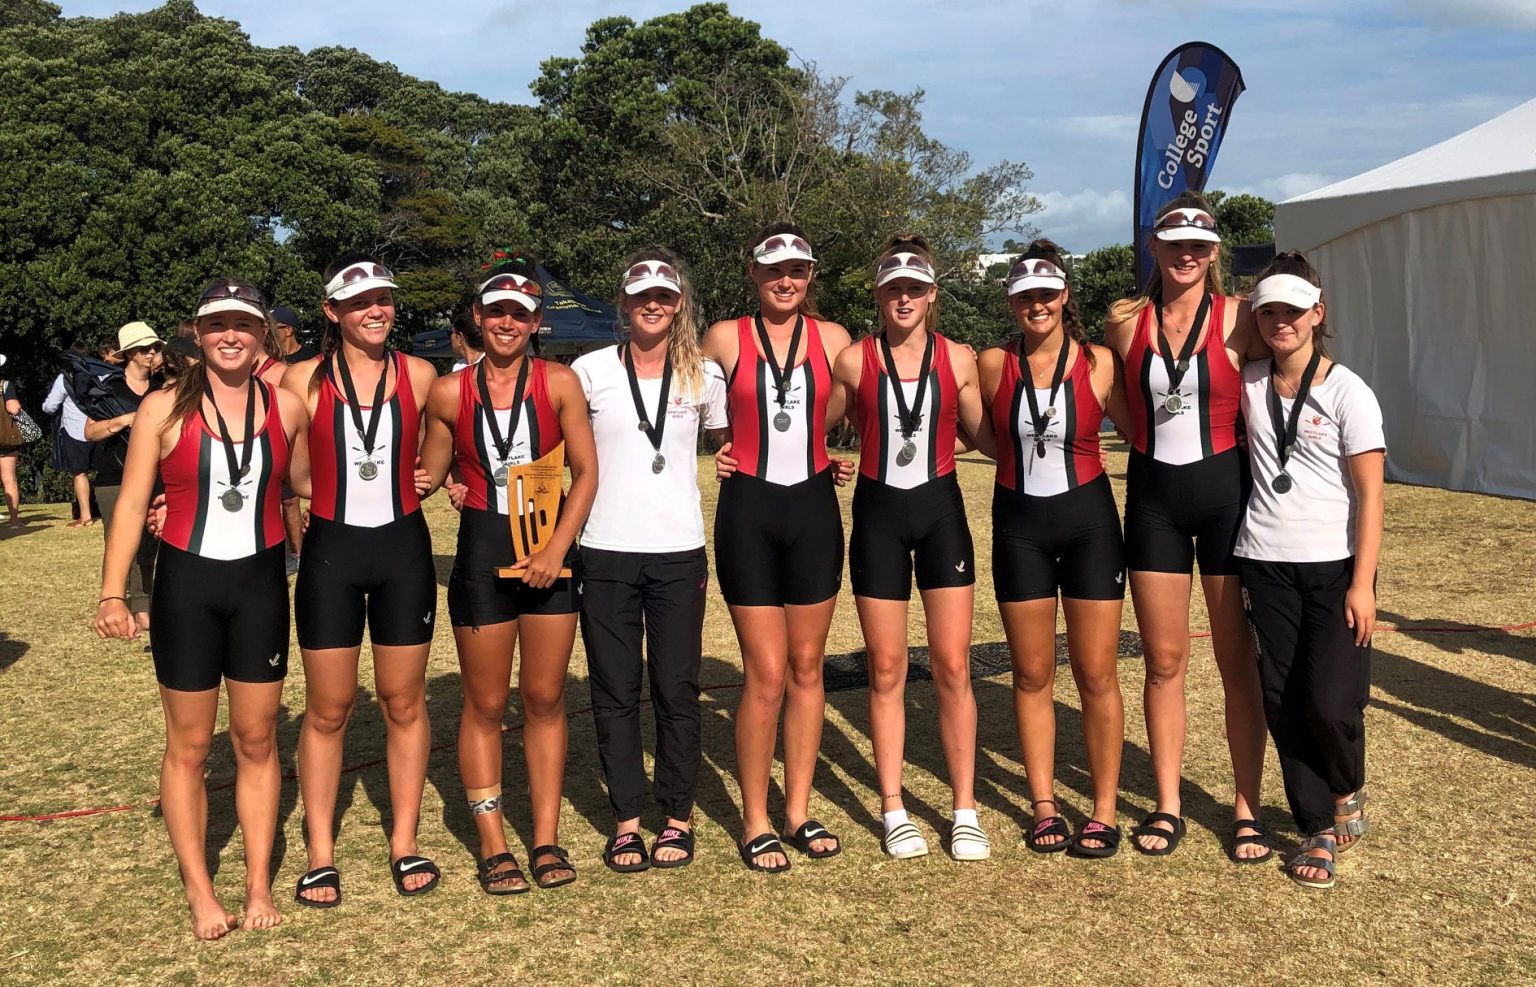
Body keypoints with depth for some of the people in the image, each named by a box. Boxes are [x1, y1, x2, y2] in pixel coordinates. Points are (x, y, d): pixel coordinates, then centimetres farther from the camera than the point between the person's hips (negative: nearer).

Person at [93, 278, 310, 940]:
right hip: (186, 586, -2)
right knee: (189, 744, 7)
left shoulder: (286, 407, 1)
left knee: (257, 740, 9)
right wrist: (113, 593, -14)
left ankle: (259, 885, 21)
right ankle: (199, 892, 18)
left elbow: (306, 485, 15)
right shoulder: (164, 409, -6)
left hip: (261, 585, 2)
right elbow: (131, 503, -6)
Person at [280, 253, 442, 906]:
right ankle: (321, 853, 18)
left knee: (404, 703, 9)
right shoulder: (304, 380, -3)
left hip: (403, 547, 1)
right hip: (330, 552, -1)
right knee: (327, 710, 6)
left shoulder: (419, 376, 2)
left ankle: (404, 842, 22)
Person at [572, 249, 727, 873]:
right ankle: (626, 820, 16)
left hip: (679, 552, 0)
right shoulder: (591, 371, 2)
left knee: (677, 689, 4)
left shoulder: (704, 374, 5)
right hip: (606, 551, 0)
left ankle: (678, 817, 18)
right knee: (614, 692, 5)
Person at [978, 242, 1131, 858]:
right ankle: (1044, 806, 19)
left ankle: (1104, 811, 13)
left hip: (1089, 520, -1)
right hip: (1018, 525, 2)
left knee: (1096, 675, 2)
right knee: (1032, 675, 7)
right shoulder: (994, 365, -1)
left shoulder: (1099, 364, -4)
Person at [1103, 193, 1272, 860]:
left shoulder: (1237, 319, -4)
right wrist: (1154, 440, 6)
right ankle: (1167, 805, 19)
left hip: (1225, 490, -2)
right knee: (1164, 660, 8)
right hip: (1153, 496, 2)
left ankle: (1247, 808, 15)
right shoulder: (1126, 322, 2)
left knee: (1239, 659, 4)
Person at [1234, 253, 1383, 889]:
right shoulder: (1247, 384, 6)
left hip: (1334, 566, -3)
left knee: (1331, 700, -9)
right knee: (1283, 701, 3)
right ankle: (1318, 829, 18)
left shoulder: (1347, 391, -4)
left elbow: (1370, 495, -6)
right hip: (1266, 564, 3)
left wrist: (1362, 584, -11)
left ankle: (1348, 791, 23)